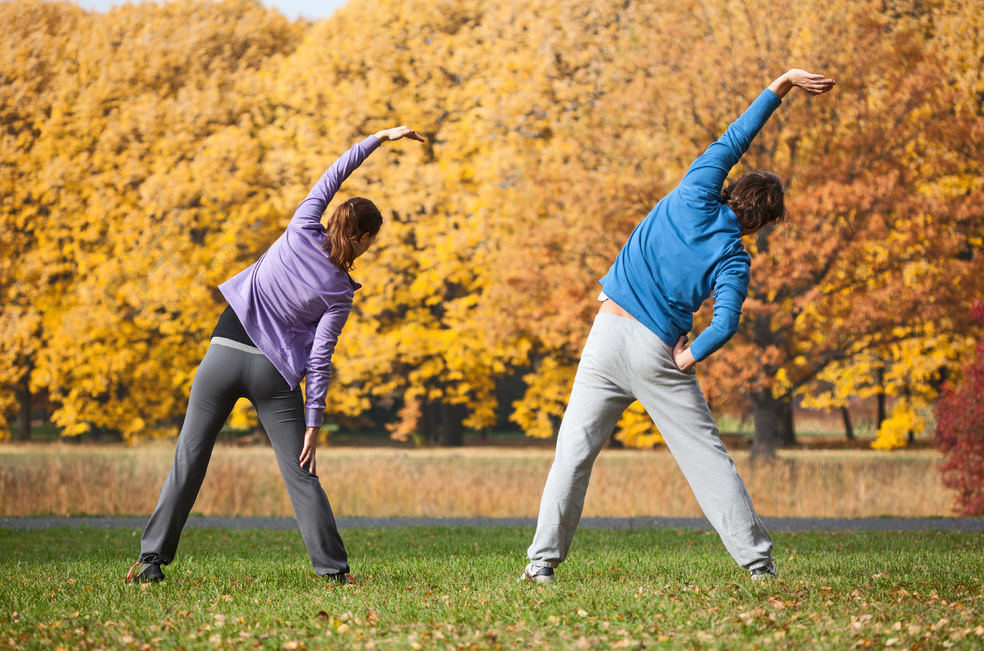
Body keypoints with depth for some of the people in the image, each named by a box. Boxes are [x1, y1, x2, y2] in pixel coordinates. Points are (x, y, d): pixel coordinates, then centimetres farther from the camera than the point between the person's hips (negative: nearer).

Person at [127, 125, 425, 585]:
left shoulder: (302, 232, -1)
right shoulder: (339, 293, -5)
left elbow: (331, 176, 8)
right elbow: (319, 362, -6)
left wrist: (380, 138, 11)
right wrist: (313, 423, -1)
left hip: (224, 354, 2)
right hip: (274, 373, -2)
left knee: (189, 459, 7)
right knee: (300, 473, 5)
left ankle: (153, 557, 4)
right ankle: (333, 567, 4)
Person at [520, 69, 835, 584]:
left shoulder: (694, 199, 3)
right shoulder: (733, 260, -3)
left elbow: (732, 140, 9)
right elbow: (725, 324, -17)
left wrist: (780, 86, 9)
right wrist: (688, 358, -2)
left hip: (609, 331, 2)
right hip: (657, 353, -2)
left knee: (575, 450, 4)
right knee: (706, 455, 5)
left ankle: (542, 562, -3)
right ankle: (757, 562, 6)